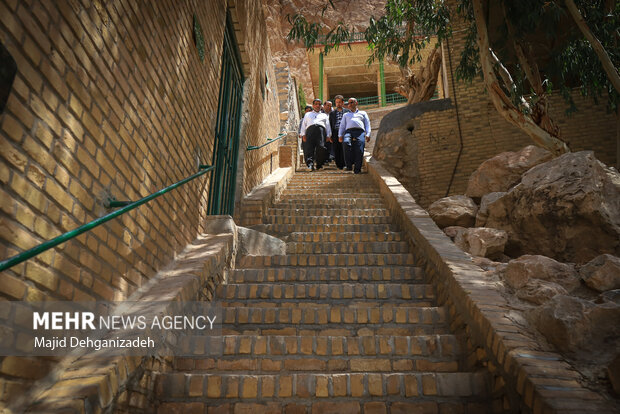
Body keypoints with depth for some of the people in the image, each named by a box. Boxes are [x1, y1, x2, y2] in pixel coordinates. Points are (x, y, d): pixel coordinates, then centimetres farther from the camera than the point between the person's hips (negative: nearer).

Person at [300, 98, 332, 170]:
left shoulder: (324, 115, 32)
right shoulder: (307, 114, 32)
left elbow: (328, 126, 22)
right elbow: (303, 125, 22)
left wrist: (328, 136, 6)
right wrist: (303, 135, 6)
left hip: (321, 129, 0)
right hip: (310, 129, 0)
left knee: (321, 147, -22)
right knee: (309, 147, -21)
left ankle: (319, 165, -17)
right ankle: (310, 164, -34)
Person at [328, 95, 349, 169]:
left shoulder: (347, 111, 10)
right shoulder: (332, 113, 17)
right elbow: (330, 125, 15)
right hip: (335, 132, 2)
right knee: (336, 150, 0)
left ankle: (344, 165, -3)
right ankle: (339, 165, 7)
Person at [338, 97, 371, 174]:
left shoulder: (363, 113, 32)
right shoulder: (346, 115, 37)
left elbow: (367, 124, 19)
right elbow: (342, 126, 25)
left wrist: (368, 134, 1)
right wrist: (340, 135, 6)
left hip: (360, 131, -1)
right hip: (348, 131, 1)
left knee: (359, 149, -26)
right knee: (346, 143, -34)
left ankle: (357, 169, -25)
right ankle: (349, 165, -31)